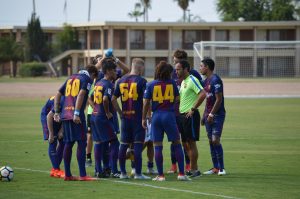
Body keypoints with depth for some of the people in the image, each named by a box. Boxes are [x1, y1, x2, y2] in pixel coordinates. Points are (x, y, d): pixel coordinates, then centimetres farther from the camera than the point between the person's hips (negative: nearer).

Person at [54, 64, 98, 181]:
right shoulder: (87, 79, 1)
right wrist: (77, 113, -21)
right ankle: (82, 175, -7)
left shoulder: (71, 78, 23)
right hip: (76, 116, -7)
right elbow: (81, 94, -15)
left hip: (65, 114, 7)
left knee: (68, 143, 12)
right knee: (81, 143, -4)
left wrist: (56, 112, 21)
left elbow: (58, 95, 21)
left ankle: (67, 174, 14)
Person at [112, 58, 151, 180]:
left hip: (125, 118, 5)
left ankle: (123, 173, 14)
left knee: (124, 145, 10)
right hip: (138, 117, -5)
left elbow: (113, 99, 10)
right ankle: (138, 173, -4)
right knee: (138, 145, -3)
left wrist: (120, 112, 15)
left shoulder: (121, 81, 9)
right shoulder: (141, 81, -8)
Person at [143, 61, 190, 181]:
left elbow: (146, 103, -1)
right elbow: (177, 98, 9)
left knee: (157, 146, 4)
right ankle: (181, 173, 3)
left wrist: (144, 118, 6)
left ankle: (160, 175, 3)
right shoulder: (172, 83, 0)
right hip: (169, 115, 0)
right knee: (177, 144, 7)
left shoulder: (151, 85, -1)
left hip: (156, 116, 0)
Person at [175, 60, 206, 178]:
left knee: (191, 142, -6)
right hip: (182, 115, 10)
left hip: (190, 115, -10)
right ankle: (193, 169, 16)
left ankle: (194, 170, -2)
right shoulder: (183, 82, 17)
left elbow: (202, 94, -24)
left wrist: (193, 109, -22)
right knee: (185, 143, 10)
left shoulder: (192, 80, -12)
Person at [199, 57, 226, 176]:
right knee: (211, 141, 7)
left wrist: (211, 114, -19)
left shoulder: (215, 80, -13)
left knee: (215, 140, -12)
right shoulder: (206, 81, 15)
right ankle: (215, 168, 11)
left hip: (217, 115, -9)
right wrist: (204, 116, 18)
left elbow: (219, 99, -17)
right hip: (209, 115, 9)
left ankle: (221, 168, -7)